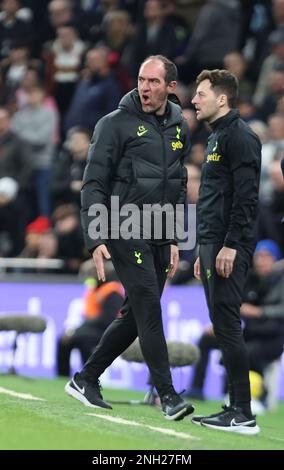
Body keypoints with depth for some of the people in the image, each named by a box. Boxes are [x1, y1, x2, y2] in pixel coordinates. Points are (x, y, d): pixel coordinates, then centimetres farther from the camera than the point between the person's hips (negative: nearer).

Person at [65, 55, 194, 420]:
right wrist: (95, 240, -13)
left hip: (159, 238, 7)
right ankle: (167, 395, -9)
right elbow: (93, 184, -6)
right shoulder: (116, 124, -6)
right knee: (149, 310, -12)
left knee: (135, 317, 9)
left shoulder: (179, 128, 13)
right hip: (125, 234, -7)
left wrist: (175, 240, 16)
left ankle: (85, 379, 22)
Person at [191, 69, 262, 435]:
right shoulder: (215, 138, 21)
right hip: (212, 245, 10)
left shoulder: (239, 136, -10)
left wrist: (231, 245, -23)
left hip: (229, 249, -10)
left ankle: (243, 414, -11)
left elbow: (246, 195, -19)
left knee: (226, 324, -11)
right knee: (223, 326, 9)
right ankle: (236, 409, 12)